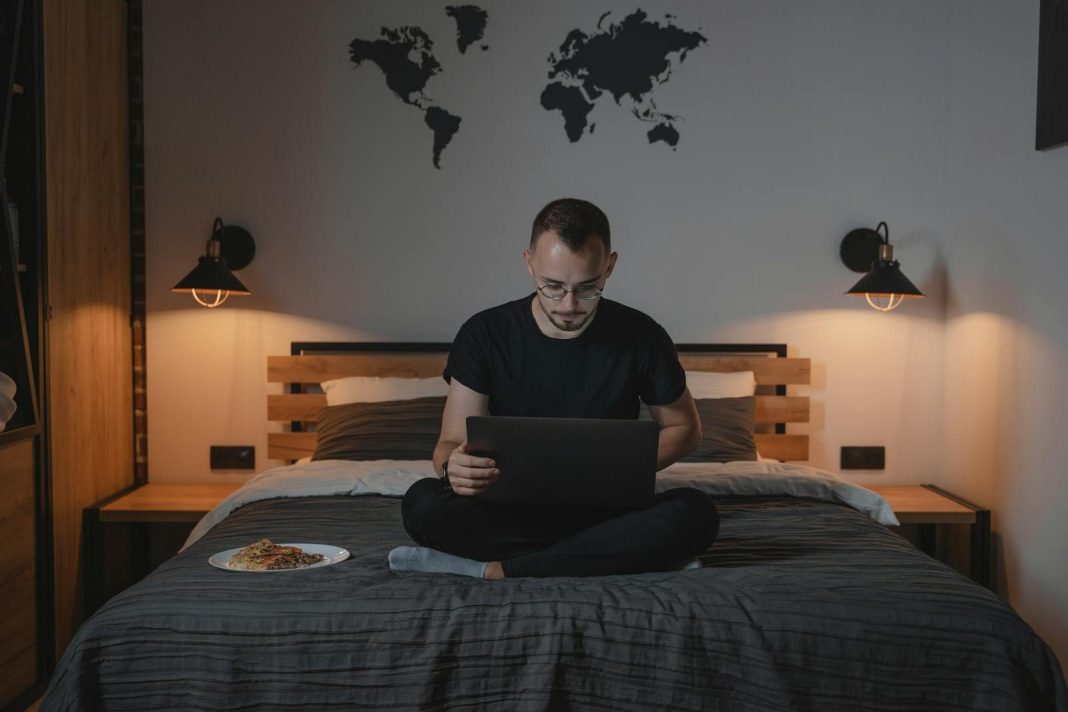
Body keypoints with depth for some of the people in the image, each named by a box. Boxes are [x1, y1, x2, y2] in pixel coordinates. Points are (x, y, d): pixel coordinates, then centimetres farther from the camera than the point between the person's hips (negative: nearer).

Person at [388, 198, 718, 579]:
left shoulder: (642, 336, -4)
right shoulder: (484, 334, -5)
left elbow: (684, 428, 8)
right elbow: (451, 441, -6)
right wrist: (454, 466, -32)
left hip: (607, 507, 1)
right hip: (512, 509, 0)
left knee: (696, 512, -30)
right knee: (421, 502, -30)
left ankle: (497, 569, -27)